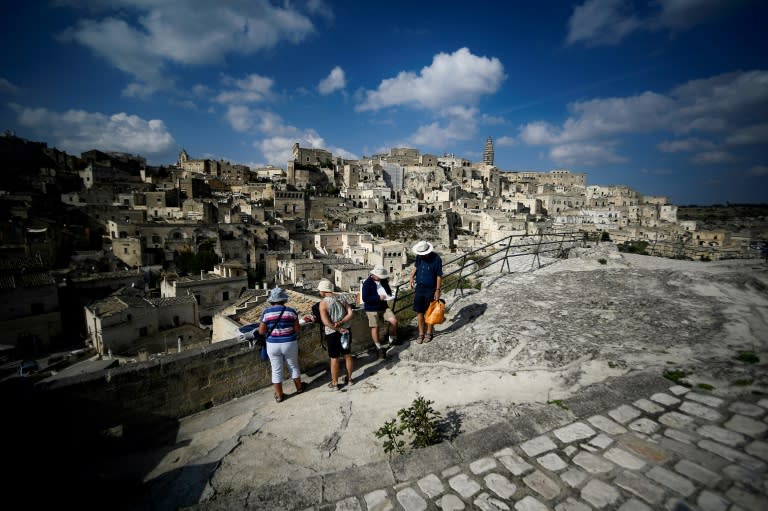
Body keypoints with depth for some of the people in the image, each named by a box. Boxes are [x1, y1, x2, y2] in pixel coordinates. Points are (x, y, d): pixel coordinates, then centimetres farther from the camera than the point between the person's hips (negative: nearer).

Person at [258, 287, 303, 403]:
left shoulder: (266, 312, -7)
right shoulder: (290, 311, -8)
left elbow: (261, 331, -5)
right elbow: (297, 329, -6)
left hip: (273, 345, 0)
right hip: (289, 344, 0)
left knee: (276, 370, 14)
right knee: (294, 366, 19)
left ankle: (279, 395, 23)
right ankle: (299, 387, 37)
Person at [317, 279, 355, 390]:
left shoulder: (323, 302, -13)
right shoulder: (342, 299, 3)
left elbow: (325, 321, -22)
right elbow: (350, 313, -6)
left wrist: (338, 329, -17)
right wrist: (341, 323, -12)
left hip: (332, 333, -5)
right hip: (346, 330, 5)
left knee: (334, 358, 8)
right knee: (348, 355, 17)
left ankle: (335, 383, 21)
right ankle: (349, 379, 32)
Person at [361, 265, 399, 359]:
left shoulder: (383, 281, 5)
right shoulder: (367, 283, -13)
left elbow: (389, 292, 19)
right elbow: (365, 298, -20)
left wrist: (388, 296, -6)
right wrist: (378, 298, -23)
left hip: (384, 307, 5)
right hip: (372, 309, -5)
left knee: (394, 320, -10)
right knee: (375, 327, -9)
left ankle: (392, 340, 14)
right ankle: (379, 348, 11)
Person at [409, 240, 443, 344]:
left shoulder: (436, 259, -17)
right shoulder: (419, 257, -3)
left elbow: (439, 276, -13)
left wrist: (437, 290, -13)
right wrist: (412, 276, 1)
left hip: (430, 289, -4)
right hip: (419, 288, 4)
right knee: (419, 312, 9)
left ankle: (429, 333, 28)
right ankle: (421, 333, 24)